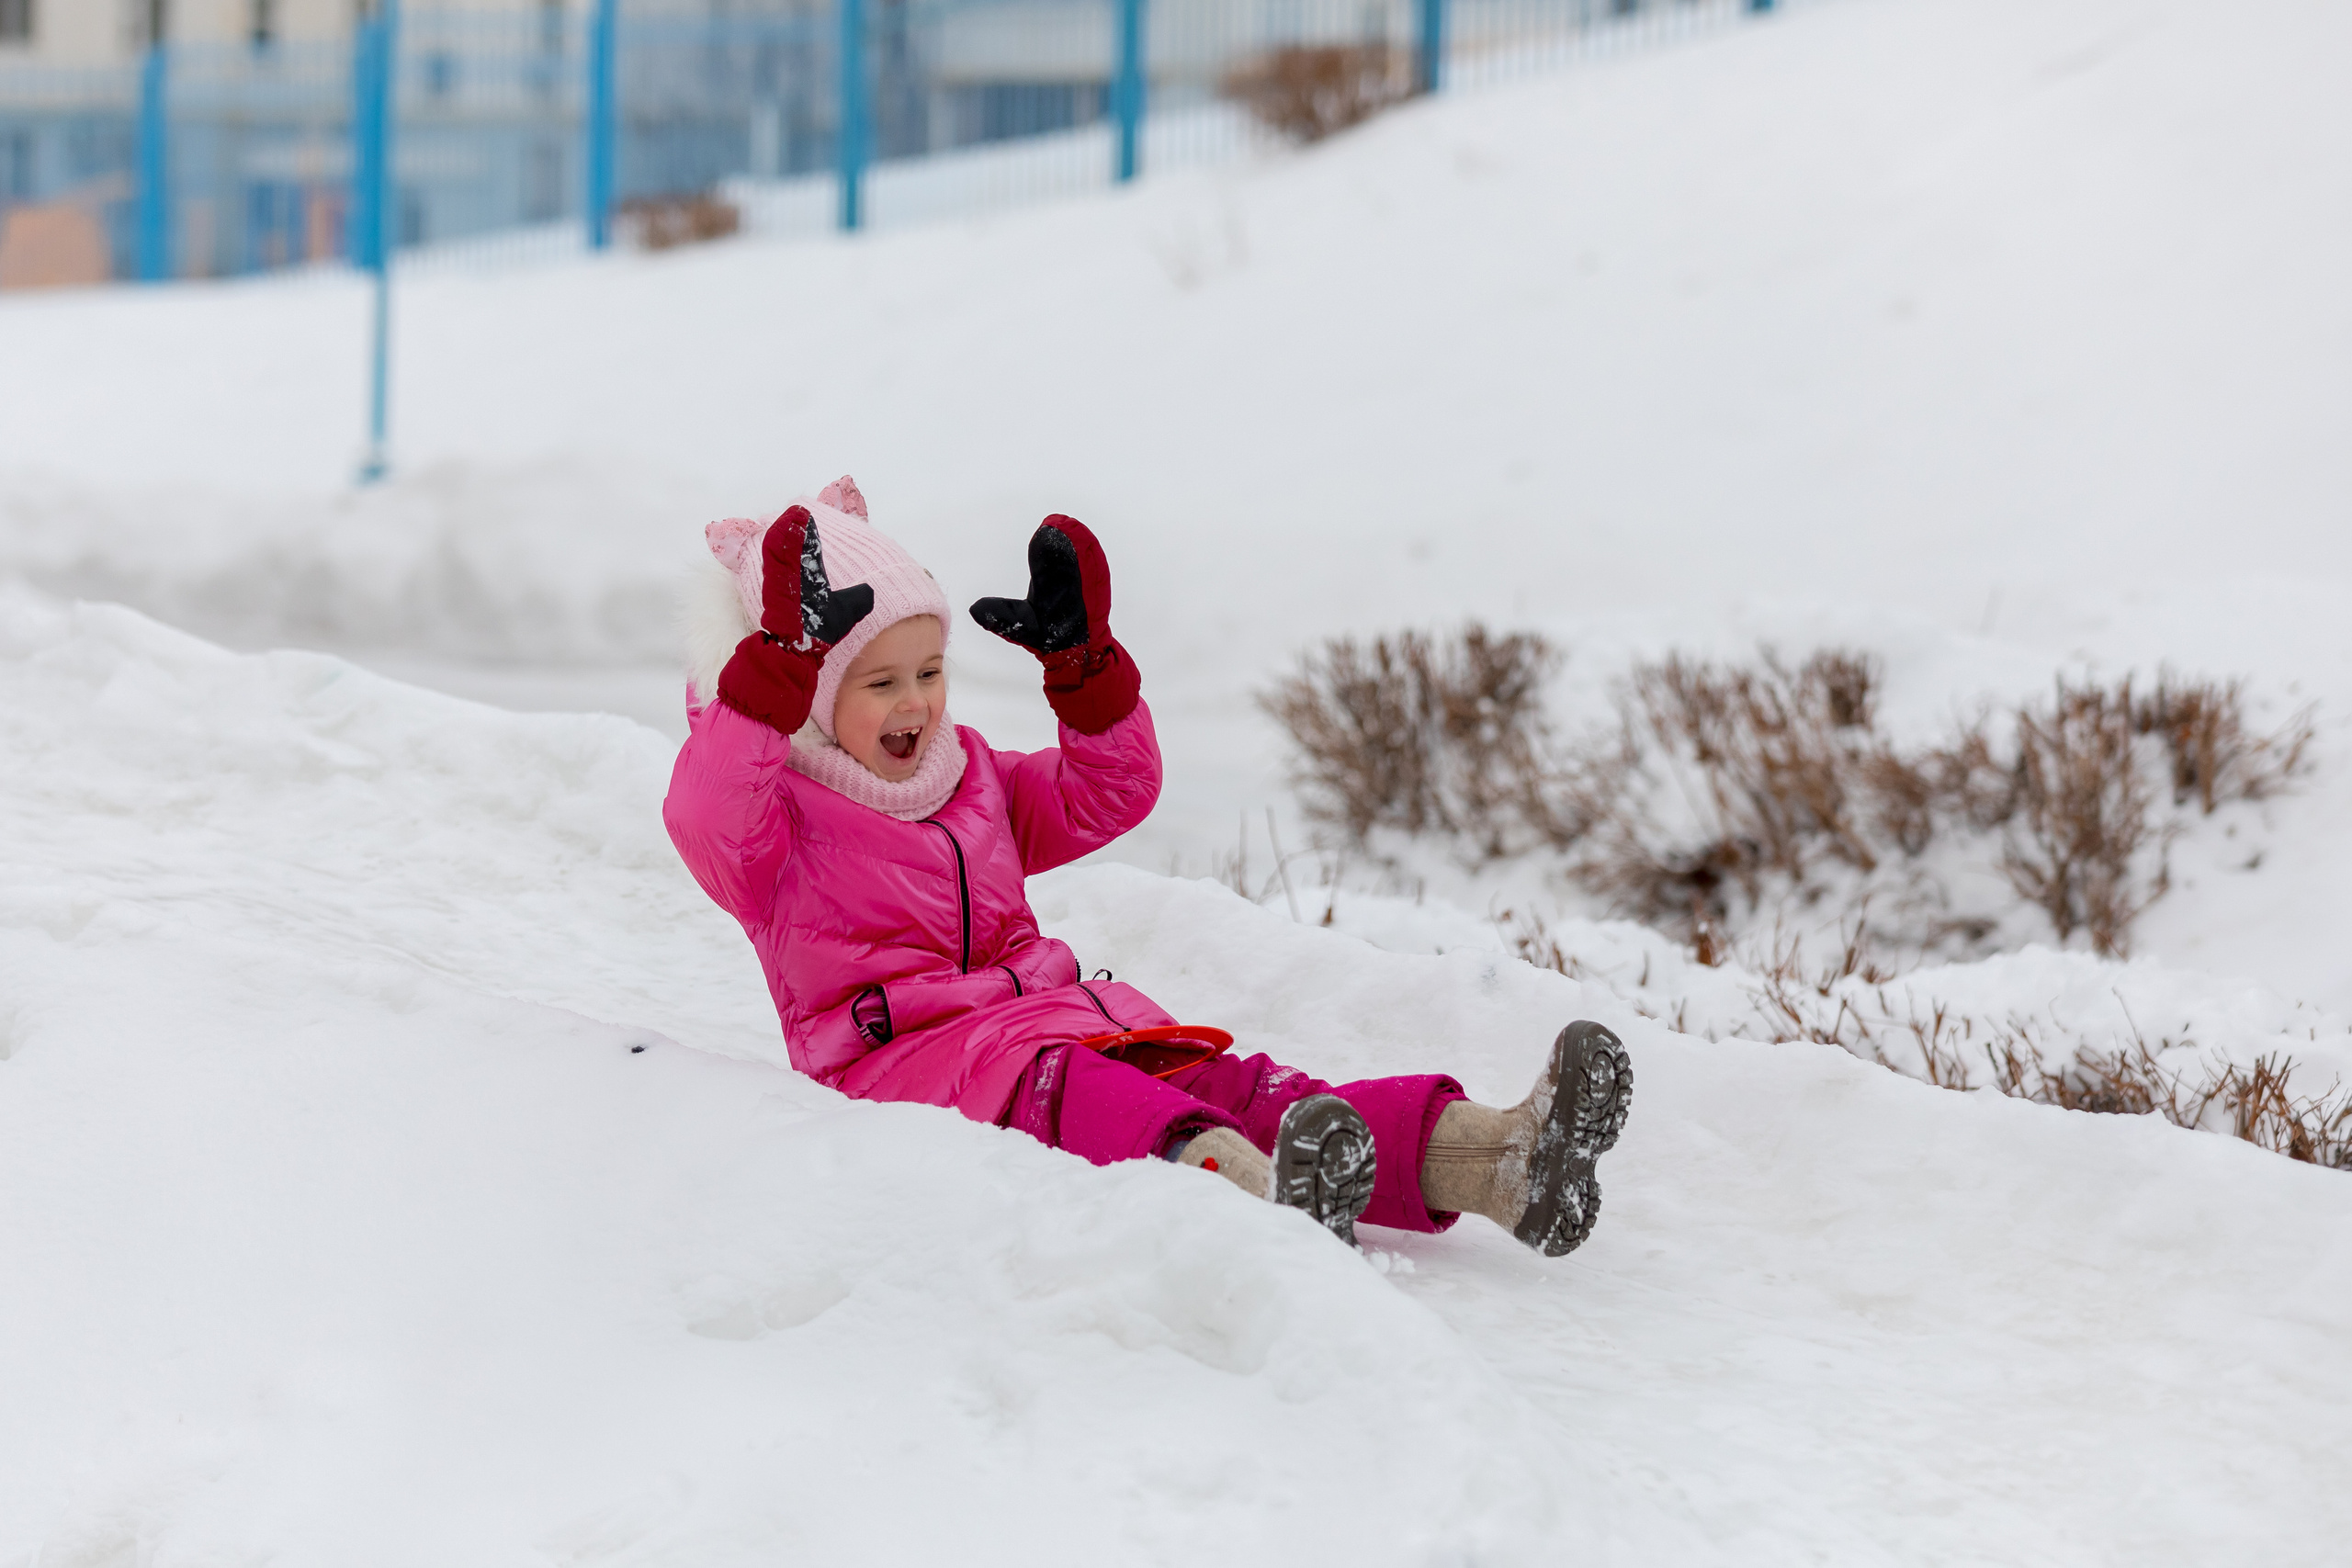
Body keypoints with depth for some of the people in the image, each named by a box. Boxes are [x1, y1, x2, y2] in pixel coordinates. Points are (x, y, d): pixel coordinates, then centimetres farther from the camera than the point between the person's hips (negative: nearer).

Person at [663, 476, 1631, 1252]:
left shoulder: (972, 781, 24)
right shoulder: (781, 817, 0)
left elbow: (1106, 797, 30)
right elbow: (706, 816, -24)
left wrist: (1083, 662, 16)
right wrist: (782, 657, -29)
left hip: (1046, 1017, 7)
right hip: (899, 1060, -7)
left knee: (1222, 1085, -19)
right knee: (1060, 1089, -40)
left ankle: (1495, 1161, -43)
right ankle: (1251, 1191, -73)